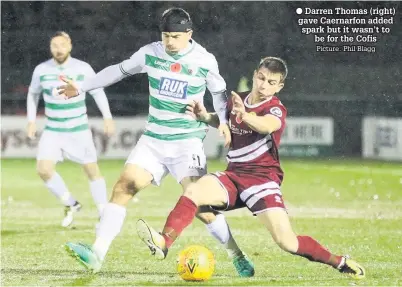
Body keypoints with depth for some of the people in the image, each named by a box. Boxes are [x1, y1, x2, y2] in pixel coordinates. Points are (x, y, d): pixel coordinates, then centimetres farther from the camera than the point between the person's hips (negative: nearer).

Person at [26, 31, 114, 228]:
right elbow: (33, 94, 13)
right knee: (44, 169, -15)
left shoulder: (83, 69, -9)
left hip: (79, 130, -1)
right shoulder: (41, 70, -5)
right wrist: (31, 121, 8)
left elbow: (98, 92, 5)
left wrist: (108, 117, -1)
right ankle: (71, 204, 6)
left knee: (92, 170, 0)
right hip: (53, 131, 1)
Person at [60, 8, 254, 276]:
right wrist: (82, 87, 17)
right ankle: (97, 253, -15)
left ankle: (238, 257, -2)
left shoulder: (205, 61, -6)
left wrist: (223, 120, -7)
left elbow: (219, 92, 10)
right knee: (124, 187, -12)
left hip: (188, 142, -3)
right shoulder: (150, 54, 0)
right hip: (153, 140, 3)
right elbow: (119, 70, 15)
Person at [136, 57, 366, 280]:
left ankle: (339, 262, 1)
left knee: (287, 242, -17)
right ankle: (163, 243, -33)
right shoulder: (238, 100, 9)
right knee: (193, 192, -25)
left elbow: (266, 126, -34)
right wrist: (205, 116, 8)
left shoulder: (276, 109, -9)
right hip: (233, 176, 5)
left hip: (262, 179, -5)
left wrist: (245, 116, -56)